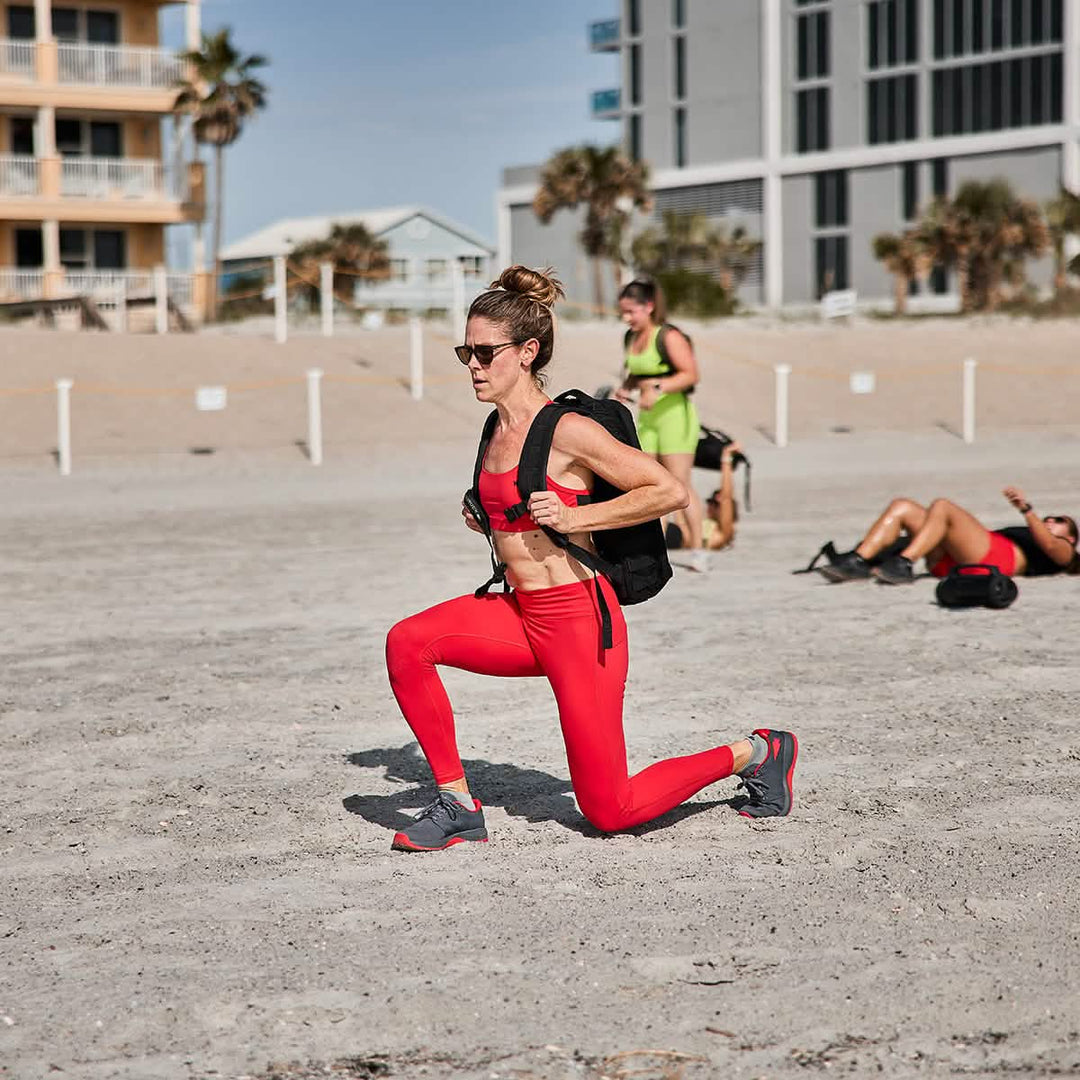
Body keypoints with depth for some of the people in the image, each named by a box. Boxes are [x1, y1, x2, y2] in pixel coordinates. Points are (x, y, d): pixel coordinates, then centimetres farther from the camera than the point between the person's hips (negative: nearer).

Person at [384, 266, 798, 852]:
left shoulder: (567, 430, -16)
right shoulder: (499, 429, 8)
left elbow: (671, 492, -15)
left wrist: (574, 518, -20)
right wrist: (484, 512, 8)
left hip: (578, 617, -8)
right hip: (521, 614, 8)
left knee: (609, 812, -1)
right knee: (407, 643, -14)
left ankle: (756, 753, 20)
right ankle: (456, 803, -2)